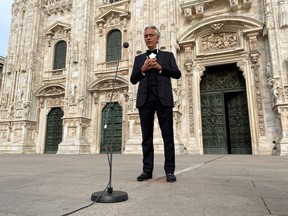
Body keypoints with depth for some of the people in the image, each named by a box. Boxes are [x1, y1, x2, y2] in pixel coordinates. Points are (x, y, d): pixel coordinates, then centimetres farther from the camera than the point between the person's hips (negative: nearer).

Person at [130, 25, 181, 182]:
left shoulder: (168, 55, 16)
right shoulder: (139, 58, 20)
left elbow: (177, 74, 4)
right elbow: (133, 80, 11)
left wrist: (160, 67, -6)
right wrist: (143, 69, -5)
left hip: (163, 99, -2)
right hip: (145, 99, 2)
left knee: (168, 136, -2)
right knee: (147, 136, 2)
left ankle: (169, 170, 5)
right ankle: (147, 170, 8)